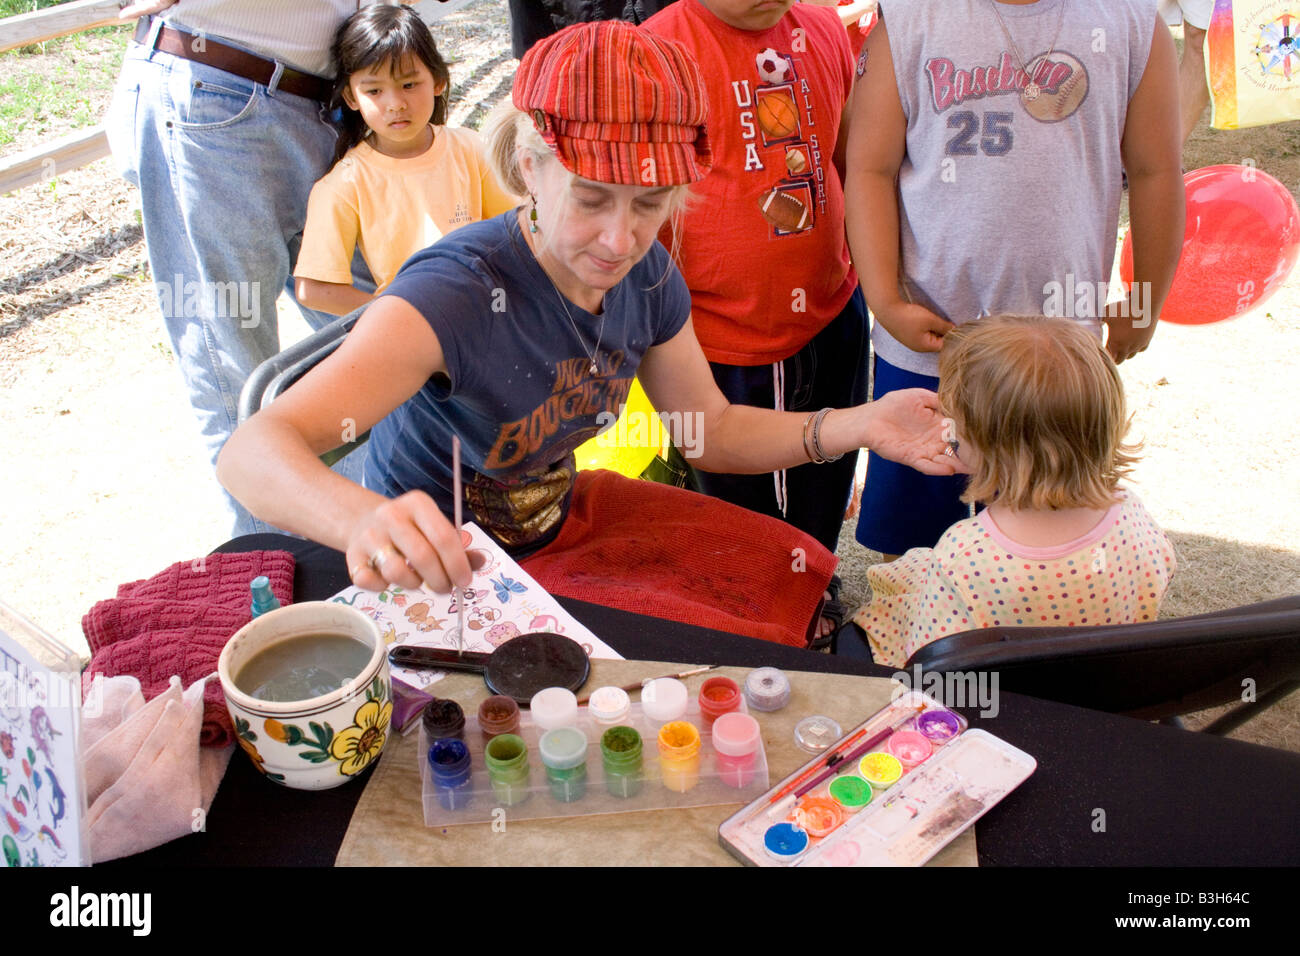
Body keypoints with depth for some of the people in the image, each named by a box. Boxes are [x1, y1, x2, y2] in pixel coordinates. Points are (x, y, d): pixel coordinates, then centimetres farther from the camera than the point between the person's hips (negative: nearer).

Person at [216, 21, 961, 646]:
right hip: (447, 572, -6)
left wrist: (859, 425, -12)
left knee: (794, 571, 4)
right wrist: (368, 520, -65)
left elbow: (711, 427, 3)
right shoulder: (456, 292, -33)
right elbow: (252, 453, -43)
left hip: (560, 518, 7)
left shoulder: (646, 274, -11)